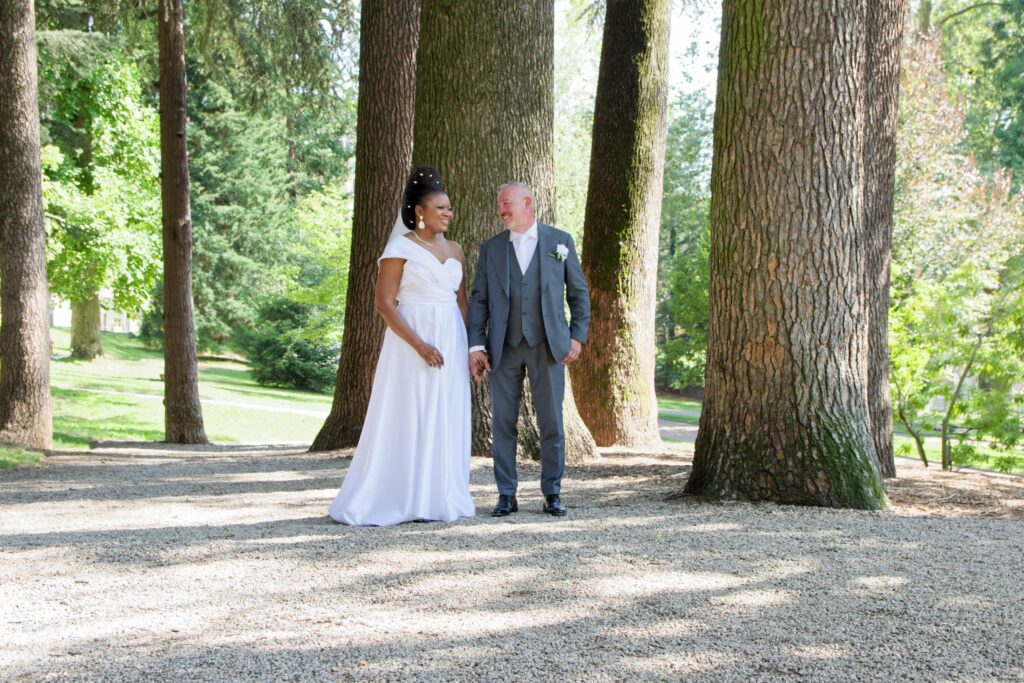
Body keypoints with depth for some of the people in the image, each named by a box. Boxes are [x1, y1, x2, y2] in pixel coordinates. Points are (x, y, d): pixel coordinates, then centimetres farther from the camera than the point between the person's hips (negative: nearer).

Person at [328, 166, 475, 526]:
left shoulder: (454, 250, 12)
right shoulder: (401, 247, -6)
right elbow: (385, 303, -11)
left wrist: (470, 345, 5)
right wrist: (420, 345, -18)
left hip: (451, 343, 6)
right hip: (412, 342, -6)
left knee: (446, 420, 7)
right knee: (408, 418, -5)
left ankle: (439, 497, 14)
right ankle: (406, 500, 1)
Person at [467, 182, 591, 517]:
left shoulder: (560, 241, 5)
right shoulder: (491, 248, 9)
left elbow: (579, 292, 8)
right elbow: (479, 299, 7)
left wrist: (577, 336, -1)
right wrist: (475, 345, -2)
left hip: (548, 346, -1)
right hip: (503, 348, 2)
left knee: (552, 423, 1)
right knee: (502, 423, 3)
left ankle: (552, 493, 11)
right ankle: (506, 495, 10)